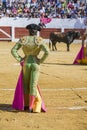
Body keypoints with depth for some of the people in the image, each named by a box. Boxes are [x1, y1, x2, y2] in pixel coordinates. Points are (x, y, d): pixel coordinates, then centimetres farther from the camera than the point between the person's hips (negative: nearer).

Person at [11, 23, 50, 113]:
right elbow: (47, 52, -15)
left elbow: (13, 50, -4)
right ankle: (31, 107, 2)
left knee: (25, 85, 17)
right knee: (33, 85, 2)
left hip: (26, 63, 2)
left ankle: (26, 105, 23)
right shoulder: (39, 40, -5)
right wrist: (41, 61, -3)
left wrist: (20, 59, 2)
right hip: (35, 64, -1)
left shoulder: (23, 39, 0)